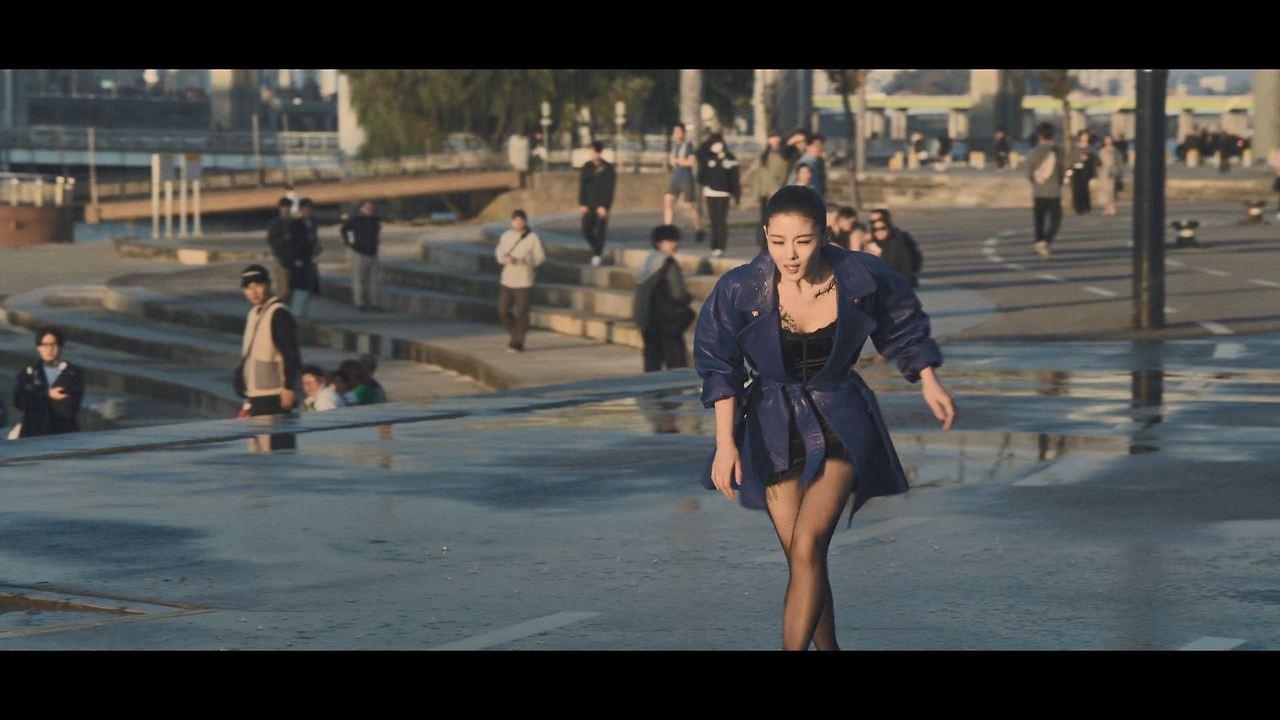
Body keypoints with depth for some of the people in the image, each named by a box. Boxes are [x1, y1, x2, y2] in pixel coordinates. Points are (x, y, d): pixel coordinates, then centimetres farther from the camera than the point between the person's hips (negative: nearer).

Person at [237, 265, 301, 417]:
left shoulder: (279, 314, -13)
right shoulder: (253, 314, 16)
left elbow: (291, 355, -17)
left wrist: (288, 388, -20)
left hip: (274, 397, -9)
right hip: (256, 396, 9)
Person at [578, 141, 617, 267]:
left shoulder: (608, 168, -4)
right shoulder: (587, 167, 8)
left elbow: (609, 189, -7)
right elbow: (582, 186, 7)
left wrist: (604, 206, -14)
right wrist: (582, 204, -2)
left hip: (601, 206, -4)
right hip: (589, 206, 4)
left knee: (600, 232, -5)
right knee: (586, 230, 1)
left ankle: (598, 255, 4)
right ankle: (599, 252, 20)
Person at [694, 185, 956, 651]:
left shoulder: (861, 279, -13)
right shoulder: (741, 289, -15)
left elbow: (903, 328, 7)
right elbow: (719, 367, -7)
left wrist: (930, 384, 9)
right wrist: (725, 444, -12)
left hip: (840, 423, -1)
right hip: (774, 427, 1)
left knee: (807, 546, -18)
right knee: (803, 560, 4)